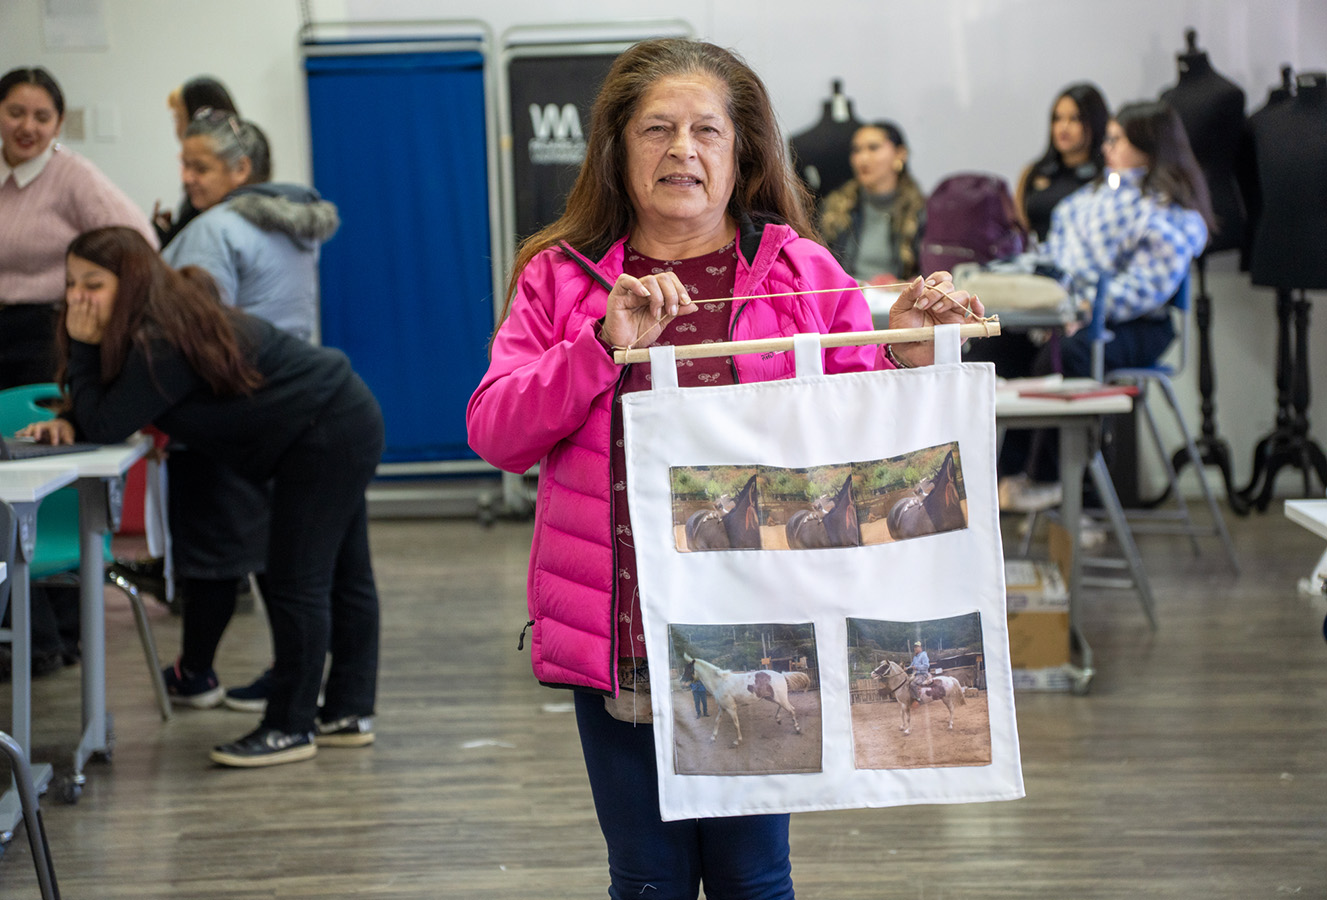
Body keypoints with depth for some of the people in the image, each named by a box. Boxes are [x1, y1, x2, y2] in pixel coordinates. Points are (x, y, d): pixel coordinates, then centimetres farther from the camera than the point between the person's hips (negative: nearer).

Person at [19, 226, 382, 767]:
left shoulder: (164, 343, -26)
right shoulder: (155, 326, 5)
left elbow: (107, 427, -25)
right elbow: (95, 417, 7)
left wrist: (84, 347, -22)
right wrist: (66, 424, -14)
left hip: (329, 435, -11)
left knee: (297, 583, -6)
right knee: (344, 576, 16)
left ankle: (291, 727, 3)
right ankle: (350, 713, 25)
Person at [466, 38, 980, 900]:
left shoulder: (803, 275, 3)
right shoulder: (561, 277, 6)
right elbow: (494, 431, -4)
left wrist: (907, 358, -14)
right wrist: (605, 345, -16)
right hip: (617, 635, 1)